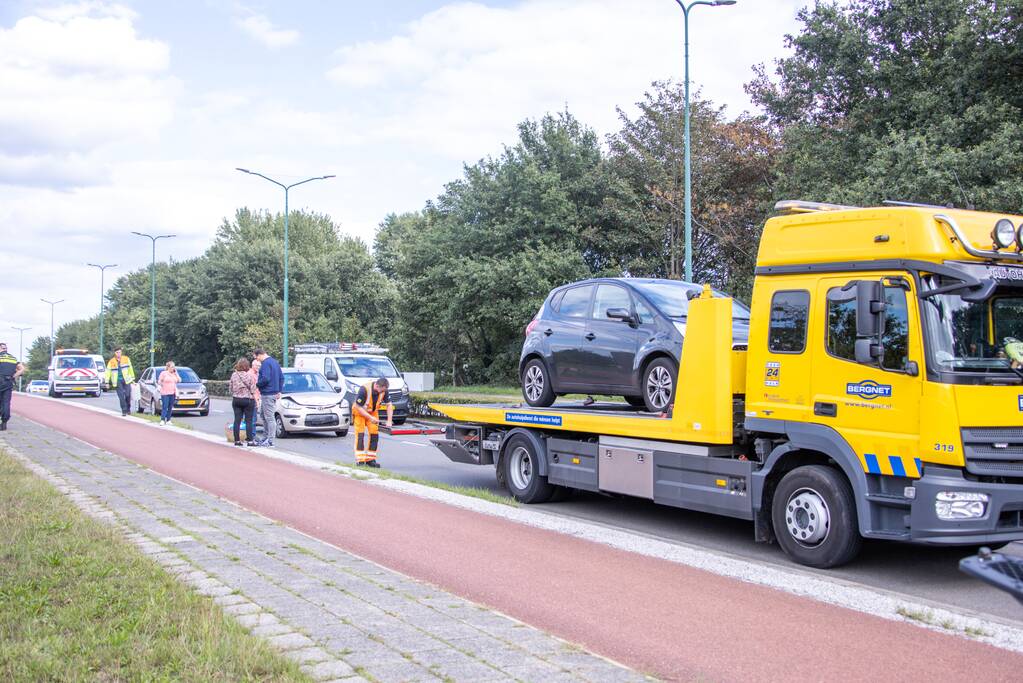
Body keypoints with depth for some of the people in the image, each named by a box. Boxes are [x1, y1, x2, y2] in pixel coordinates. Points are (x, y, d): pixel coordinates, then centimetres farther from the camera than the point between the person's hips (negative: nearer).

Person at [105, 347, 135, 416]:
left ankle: (128, 409, 15)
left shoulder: (126, 359, 5)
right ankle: (124, 411, 2)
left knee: (128, 395, -7)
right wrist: (107, 382, -3)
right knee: (121, 397, -4)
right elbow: (108, 372, 1)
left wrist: (133, 379, 14)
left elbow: (130, 369, 12)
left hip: (126, 380, 1)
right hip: (117, 381, -1)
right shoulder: (111, 362, -1)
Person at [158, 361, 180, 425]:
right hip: (165, 393, -5)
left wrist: (176, 373, 3)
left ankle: (168, 420, 8)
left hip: (172, 393, 5)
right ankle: (162, 420, -12)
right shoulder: (163, 373, -2)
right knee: (164, 407, -11)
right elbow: (159, 381, -1)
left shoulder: (174, 373, 13)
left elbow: (179, 380, 6)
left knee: (170, 407, 5)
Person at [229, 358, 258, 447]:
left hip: (236, 400, 4)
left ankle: (237, 440, 7)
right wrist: (255, 400, 6)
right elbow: (252, 389, -9)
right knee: (249, 421, 0)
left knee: (237, 420, 6)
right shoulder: (249, 375, -11)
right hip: (248, 399, -4)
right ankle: (250, 440, -2)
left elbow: (231, 388, 8)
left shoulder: (233, 375, 2)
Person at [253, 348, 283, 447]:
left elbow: (265, 379, -25)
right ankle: (266, 437, 23)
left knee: (269, 417, -6)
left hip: (267, 394, -10)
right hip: (274, 393, 10)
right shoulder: (275, 362, 16)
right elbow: (281, 377, 19)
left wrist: (257, 384, -9)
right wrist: (279, 391, 19)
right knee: (263, 414, 18)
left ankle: (270, 440, -3)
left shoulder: (266, 363, -15)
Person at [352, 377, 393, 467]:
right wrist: (370, 418, -29)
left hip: (373, 412, 5)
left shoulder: (383, 390, -18)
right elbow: (358, 407, -27)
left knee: (374, 435, -2)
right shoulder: (364, 389, -34)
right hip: (360, 412, -5)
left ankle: (370, 460, 6)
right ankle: (360, 460, -11)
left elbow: (389, 405, -6)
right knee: (360, 435, -13)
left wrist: (389, 421, -12)